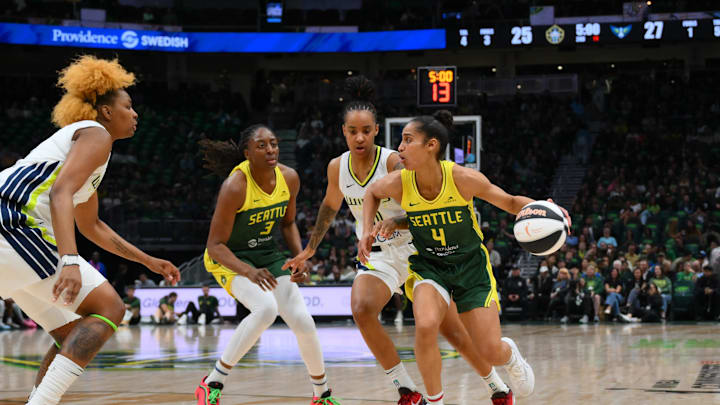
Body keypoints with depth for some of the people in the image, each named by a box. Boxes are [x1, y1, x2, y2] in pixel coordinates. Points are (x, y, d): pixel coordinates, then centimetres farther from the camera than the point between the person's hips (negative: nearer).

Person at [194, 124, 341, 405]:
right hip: (229, 258, -6)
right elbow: (215, 245, -23)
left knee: (303, 321, -6)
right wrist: (248, 271, -37)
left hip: (267, 255, 6)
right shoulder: (235, 186, -26)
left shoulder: (289, 178, -8)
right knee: (266, 308, -32)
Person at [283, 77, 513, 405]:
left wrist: (395, 222, -39)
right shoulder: (338, 167, -3)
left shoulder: (393, 162, -17)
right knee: (361, 308, -27)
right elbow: (330, 206, 17)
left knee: (453, 331, 0)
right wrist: (309, 250, 23)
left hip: (416, 248, -3)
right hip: (378, 256, 3)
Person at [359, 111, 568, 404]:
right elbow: (372, 193, 8)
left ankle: (509, 354, 39)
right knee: (425, 326, -30)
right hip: (428, 266, 1)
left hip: (470, 265, -1)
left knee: (490, 352, -2)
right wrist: (366, 232, -4)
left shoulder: (463, 178, -24)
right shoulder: (398, 183, -17)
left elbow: (510, 202, -10)